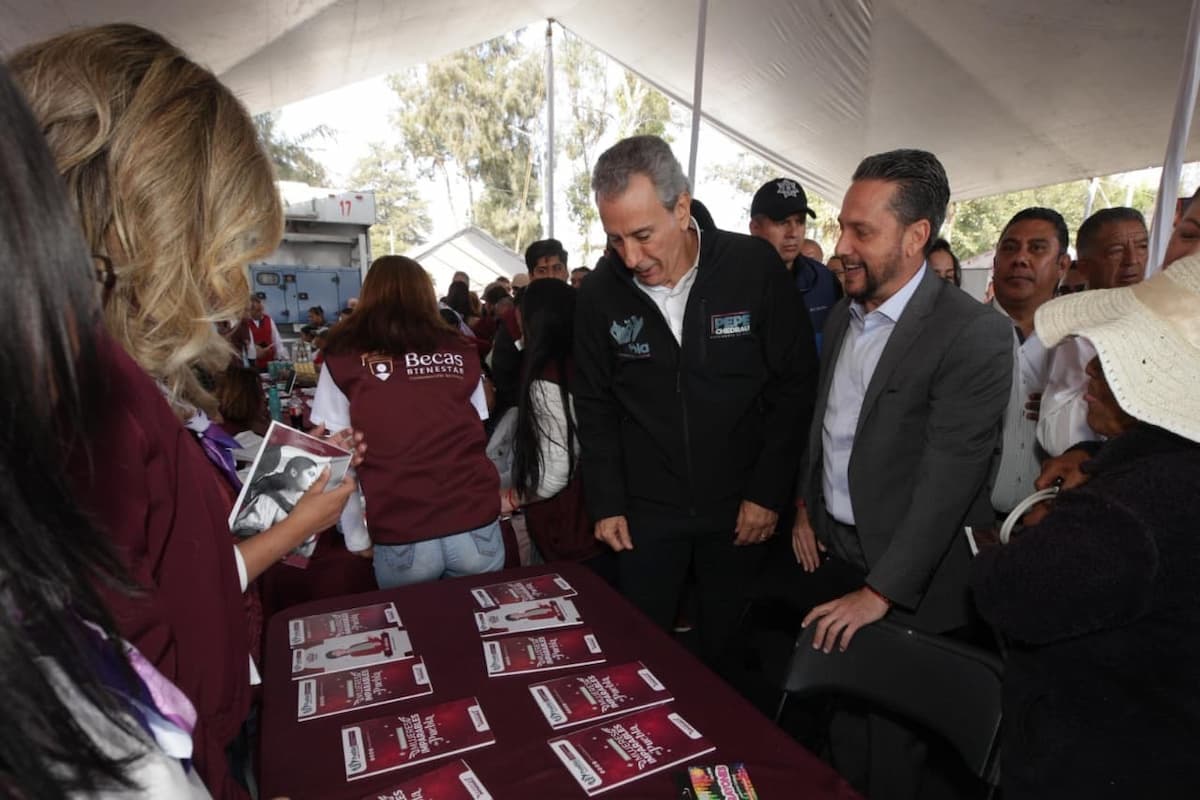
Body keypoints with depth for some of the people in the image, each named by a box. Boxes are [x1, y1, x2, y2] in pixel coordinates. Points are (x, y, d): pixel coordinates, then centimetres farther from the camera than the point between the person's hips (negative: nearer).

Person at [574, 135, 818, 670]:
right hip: (646, 510, 1)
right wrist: (606, 503, 1)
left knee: (730, 650, 16)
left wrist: (768, 491, -6)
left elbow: (795, 384, -5)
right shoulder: (600, 293, -8)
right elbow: (595, 405, 3)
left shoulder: (755, 268, -13)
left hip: (740, 508, -1)